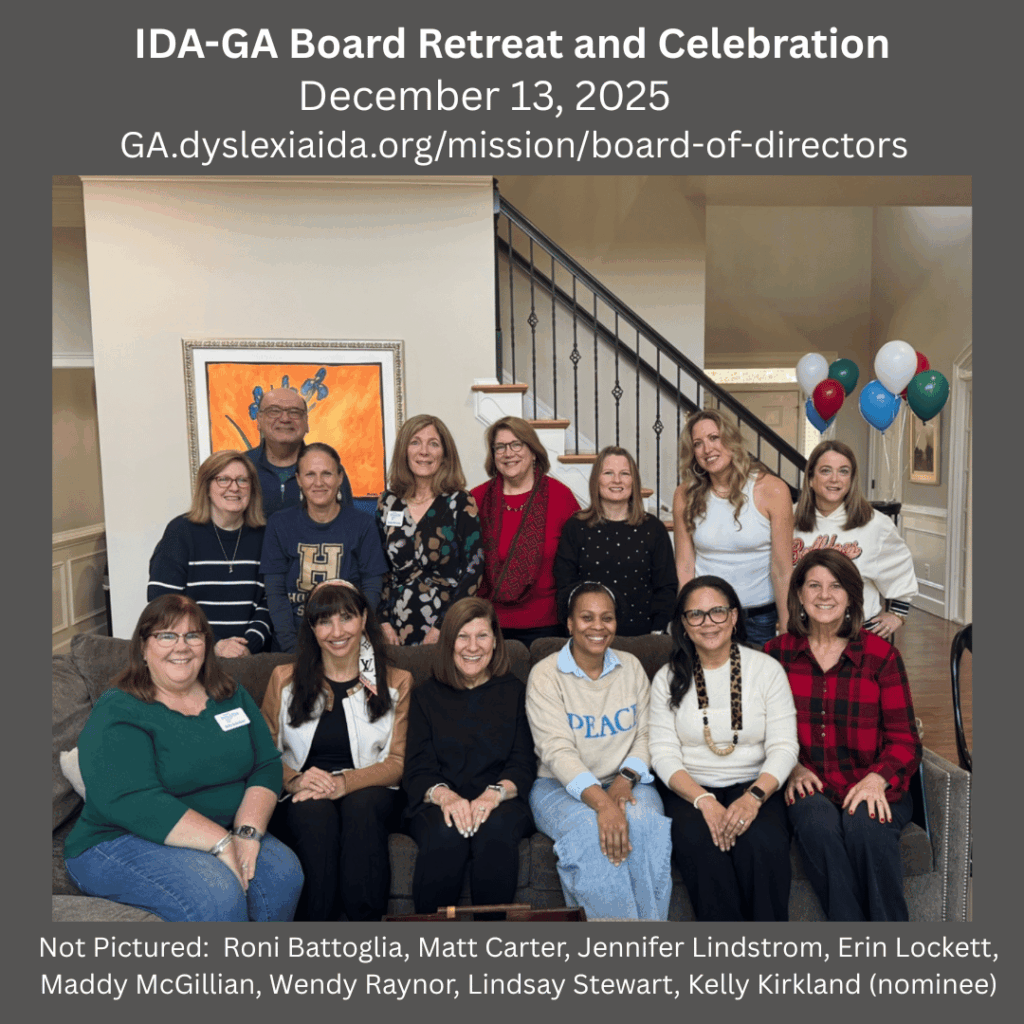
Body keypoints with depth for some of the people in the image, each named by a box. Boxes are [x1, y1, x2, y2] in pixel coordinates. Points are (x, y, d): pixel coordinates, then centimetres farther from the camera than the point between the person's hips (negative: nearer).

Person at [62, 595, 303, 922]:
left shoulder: (231, 696, 8)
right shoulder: (117, 712, -9)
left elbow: (267, 765, 3)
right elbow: (132, 802, -22)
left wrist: (247, 831, -16)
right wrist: (222, 843, -27)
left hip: (224, 835, 5)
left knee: (283, 873, -22)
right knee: (217, 895, -31)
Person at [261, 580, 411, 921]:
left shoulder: (396, 682, 8)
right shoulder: (284, 679, 11)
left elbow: (397, 762, 1)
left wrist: (345, 783, -17)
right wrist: (295, 780, -15)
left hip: (368, 793, 0)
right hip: (298, 800, 1)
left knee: (362, 804, -35)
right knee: (314, 810, -34)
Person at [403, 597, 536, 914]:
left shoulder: (514, 692, 11)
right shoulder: (426, 695, 12)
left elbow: (523, 764, 3)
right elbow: (418, 768, 3)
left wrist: (495, 794, -18)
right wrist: (444, 795, -20)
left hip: (500, 803, 0)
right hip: (438, 804, 0)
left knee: (496, 828, -33)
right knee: (446, 833, -33)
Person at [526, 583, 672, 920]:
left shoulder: (631, 667, 8)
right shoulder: (545, 675, -6)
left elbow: (646, 735, 6)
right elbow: (557, 751, -16)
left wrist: (625, 779, -15)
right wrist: (601, 802, -30)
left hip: (625, 782, 3)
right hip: (560, 786, -3)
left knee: (645, 823, -29)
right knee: (591, 830, -33)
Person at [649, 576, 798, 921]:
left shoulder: (767, 669, 3)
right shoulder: (668, 679, 4)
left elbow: (783, 747, -2)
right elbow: (663, 753, -2)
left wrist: (753, 797, -20)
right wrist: (704, 801, -19)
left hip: (754, 787, 0)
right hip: (690, 790, 0)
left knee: (763, 844, -30)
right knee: (700, 844, -30)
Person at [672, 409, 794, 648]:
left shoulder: (772, 490, -10)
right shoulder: (685, 496, -3)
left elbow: (782, 569, -10)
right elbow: (684, 566, -2)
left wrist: (787, 632, -10)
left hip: (760, 617, -1)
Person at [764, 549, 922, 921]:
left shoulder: (881, 654, 4)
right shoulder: (777, 653, 7)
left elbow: (904, 740, 4)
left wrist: (877, 778, -16)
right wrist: (791, 767, -8)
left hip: (871, 788, 0)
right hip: (808, 788, 0)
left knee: (863, 825, -32)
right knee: (817, 824, -32)